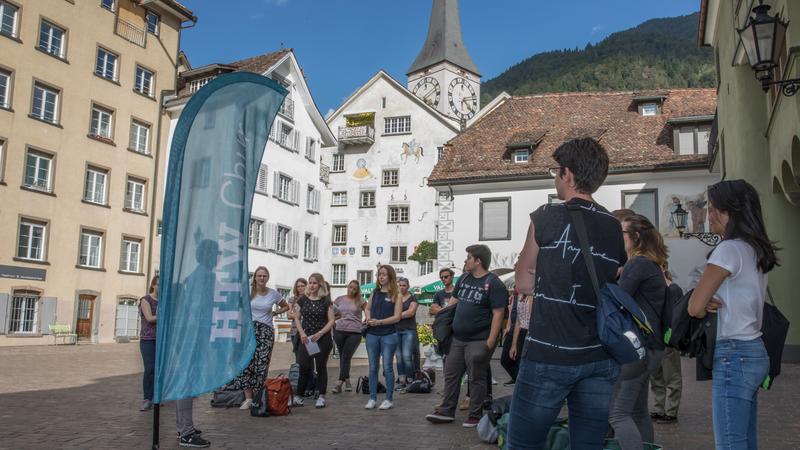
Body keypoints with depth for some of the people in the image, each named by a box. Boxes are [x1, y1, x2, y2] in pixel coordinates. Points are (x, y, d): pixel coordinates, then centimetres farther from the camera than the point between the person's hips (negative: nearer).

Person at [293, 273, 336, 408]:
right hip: (305, 338, 2)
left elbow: (331, 320, -4)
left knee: (321, 367, 5)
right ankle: (297, 396, 7)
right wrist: (302, 333, -6)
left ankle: (321, 396, 13)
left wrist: (320, 333, -14)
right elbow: (297, 318, 8)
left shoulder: (326, 301, -2)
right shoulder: (303, 299, 5)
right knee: (304, 367, -2)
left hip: (322, 339, -1)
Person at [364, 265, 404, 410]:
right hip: (372, 334, 4)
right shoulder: (375, 292, 9)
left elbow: (397, 317, -9)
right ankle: (372, 398, 15)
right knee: (373, 368, 7)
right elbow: (368, 308, 21)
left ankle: (389, 399, 10)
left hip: (389, 335, -4)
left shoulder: (396, 294, -3)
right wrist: (368, 318, 0)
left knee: (387, 367, 0)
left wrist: (379, 322, -18)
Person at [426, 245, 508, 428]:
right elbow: (454, 300, 22)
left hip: (478, 341, -7)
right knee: (451, 375, 10)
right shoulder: (464, 278, 11)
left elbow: (498, 314, -15)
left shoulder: (493, 283, -11)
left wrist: (490, 342, -19)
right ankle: (446, 411, 20)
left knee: (476, 378, 3)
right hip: (457, 339, 7)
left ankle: (475, 416, 15)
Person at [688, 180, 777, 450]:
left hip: (734, 356, -9)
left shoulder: (729, 249, -15)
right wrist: (713, 302, -3)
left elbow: (695, 307, -15)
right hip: (755, 352, 9)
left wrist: (708, 306, 6)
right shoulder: (755, 249, 11)